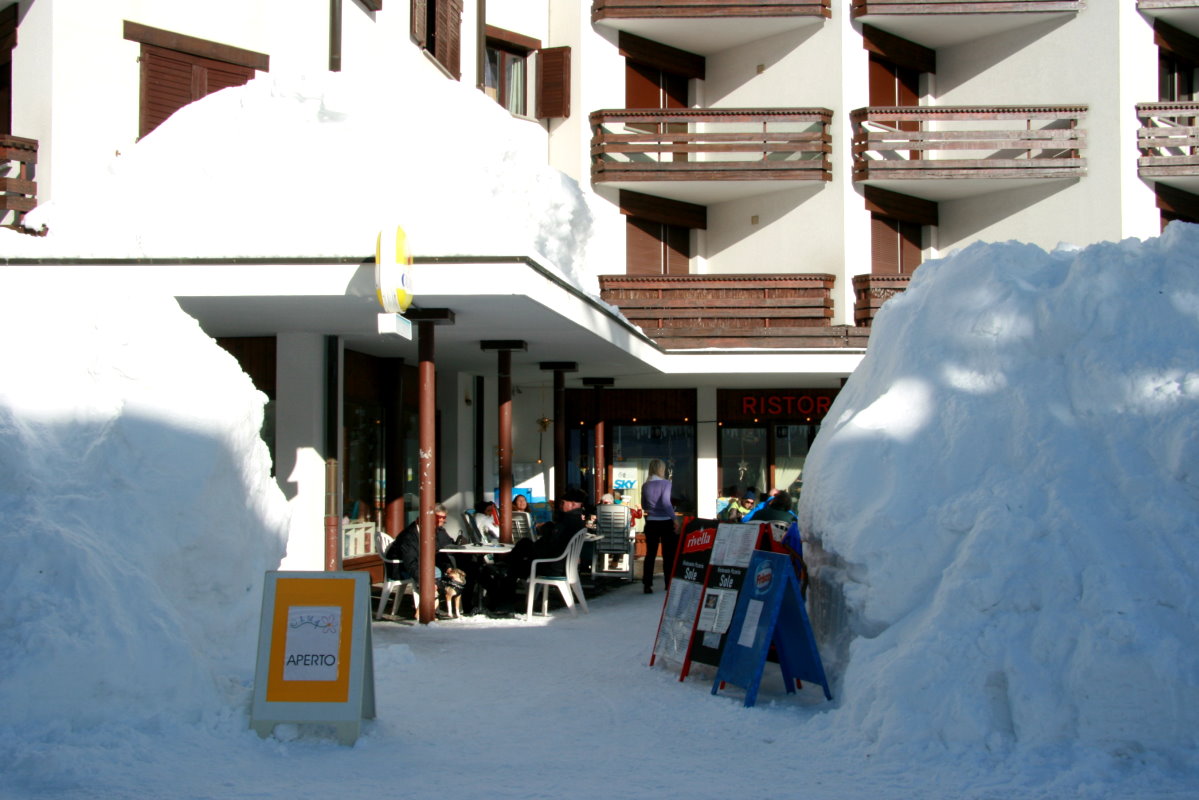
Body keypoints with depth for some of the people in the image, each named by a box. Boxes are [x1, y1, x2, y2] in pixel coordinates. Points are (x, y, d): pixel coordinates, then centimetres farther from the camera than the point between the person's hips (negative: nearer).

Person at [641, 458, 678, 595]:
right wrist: (674, 518, -15)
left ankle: (647, 585, 2)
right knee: (668, 554, 7)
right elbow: (666, 502, -19)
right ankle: (669, 584, 11)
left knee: (650, 553, 7)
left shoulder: (645, 485, 5)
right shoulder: (665, 483, -10)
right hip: (665, 522, -4)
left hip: (651, 522, 4)